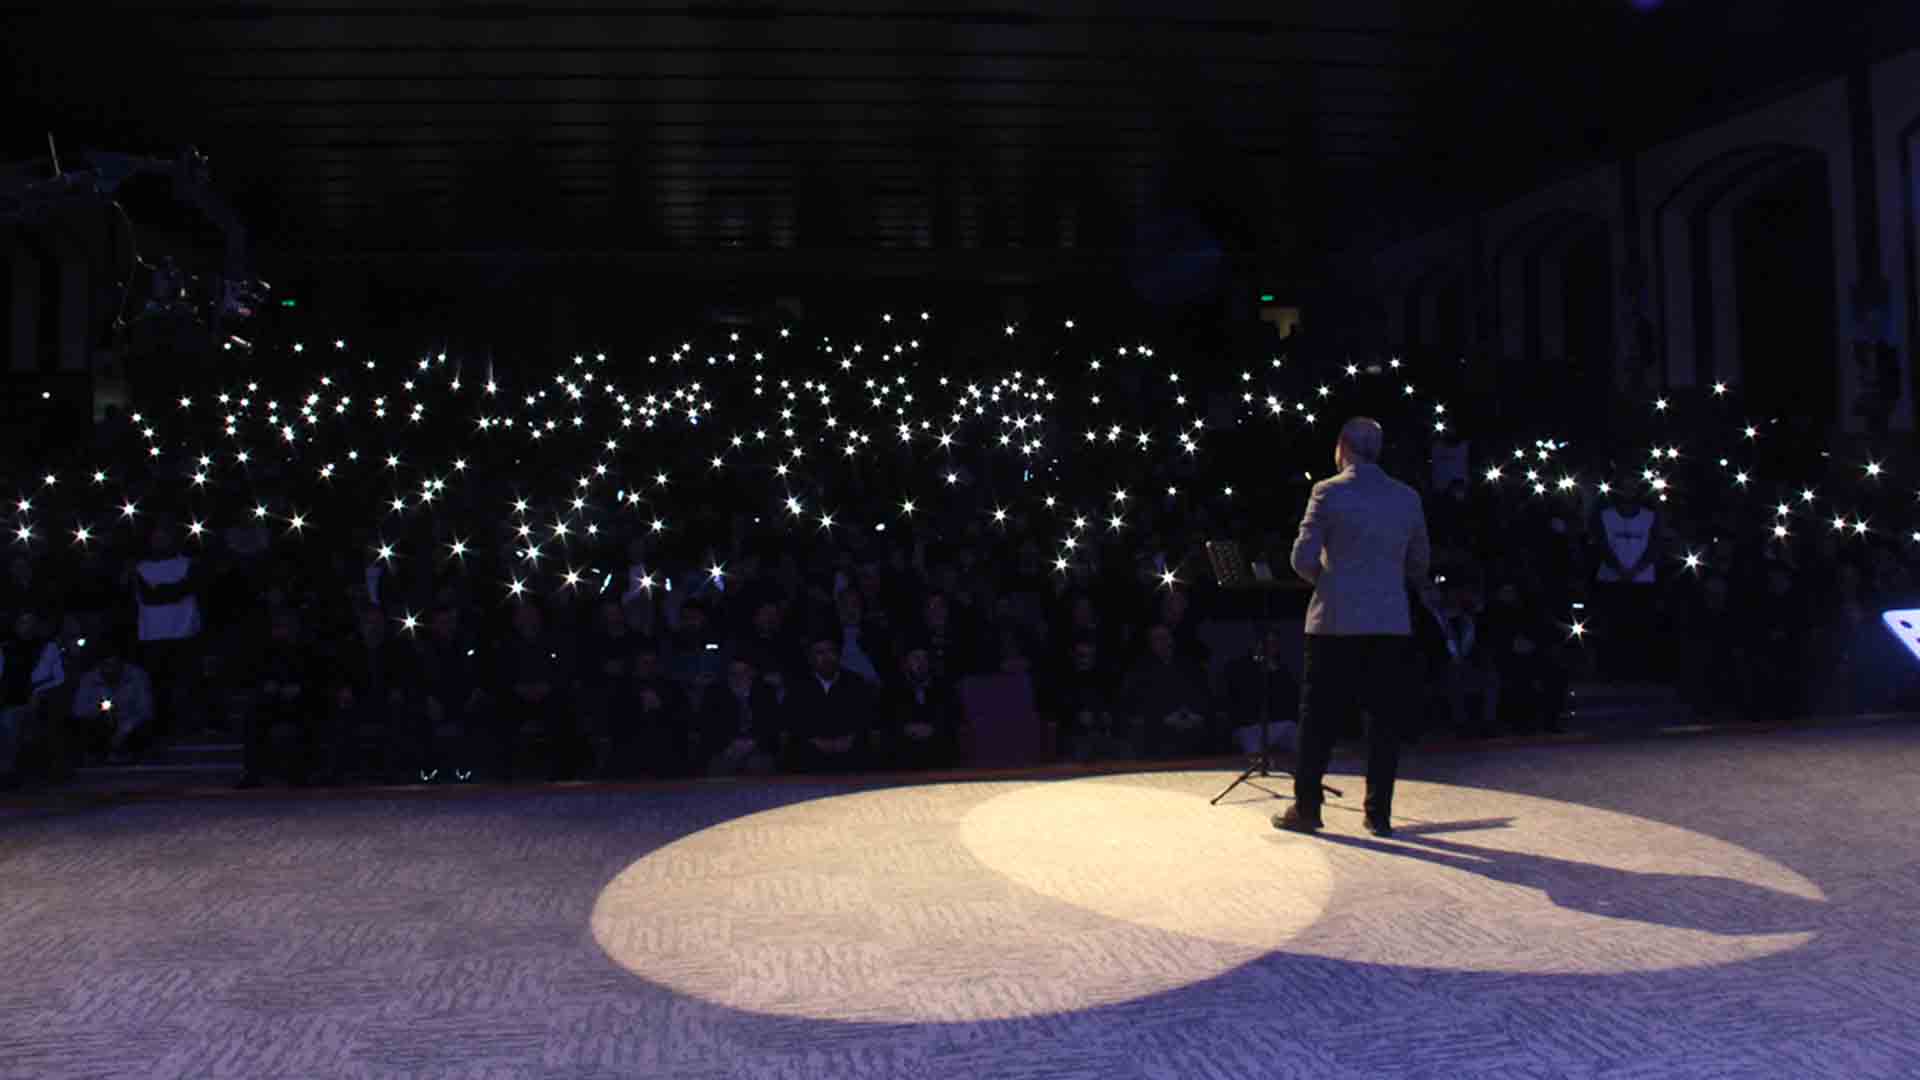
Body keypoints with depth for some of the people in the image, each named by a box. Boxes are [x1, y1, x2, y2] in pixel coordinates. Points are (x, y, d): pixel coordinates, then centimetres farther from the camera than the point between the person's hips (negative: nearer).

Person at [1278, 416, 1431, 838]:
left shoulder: (1328, 492, -5)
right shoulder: (1408, 497, 7)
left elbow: (1303, 559, -8)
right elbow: (1418, 566, 13)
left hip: (1336, 622, -3)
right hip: (1392, 624, 3)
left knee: (1320, 719, 5)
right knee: (1385, 720, 8)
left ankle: (1306, 809, 10)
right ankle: (1379, 814, 10)